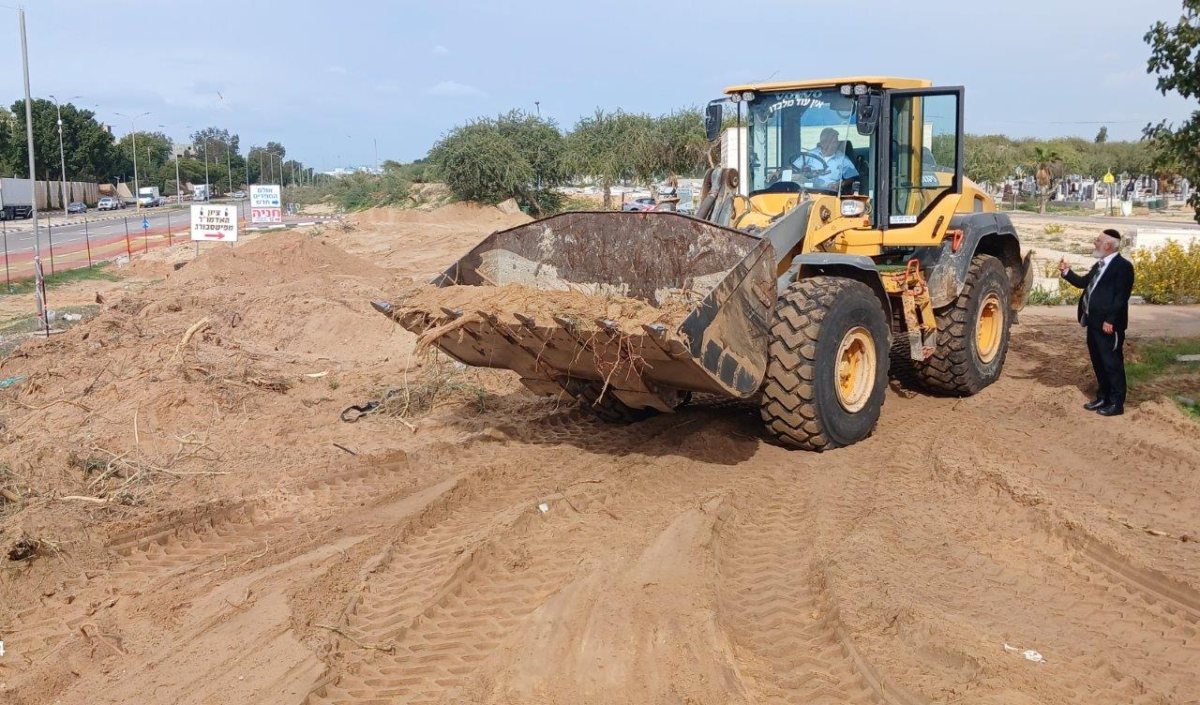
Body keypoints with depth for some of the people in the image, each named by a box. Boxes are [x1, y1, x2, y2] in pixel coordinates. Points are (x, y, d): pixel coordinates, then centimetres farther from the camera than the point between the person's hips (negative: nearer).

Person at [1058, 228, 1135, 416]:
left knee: (1112, 363, -1)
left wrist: (1110, 321, -22)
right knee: (1098, 363, 16)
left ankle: (1116, 403, 7)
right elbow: (1084, 283, 24)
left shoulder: (1123, 266, -13)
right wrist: (1067, 272, 12)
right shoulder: (1099, 265, 16)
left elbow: (1121, 296, -19)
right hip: (1094, 323, 9)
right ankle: (1103, 398, 27)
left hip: (1108, 325, -9)